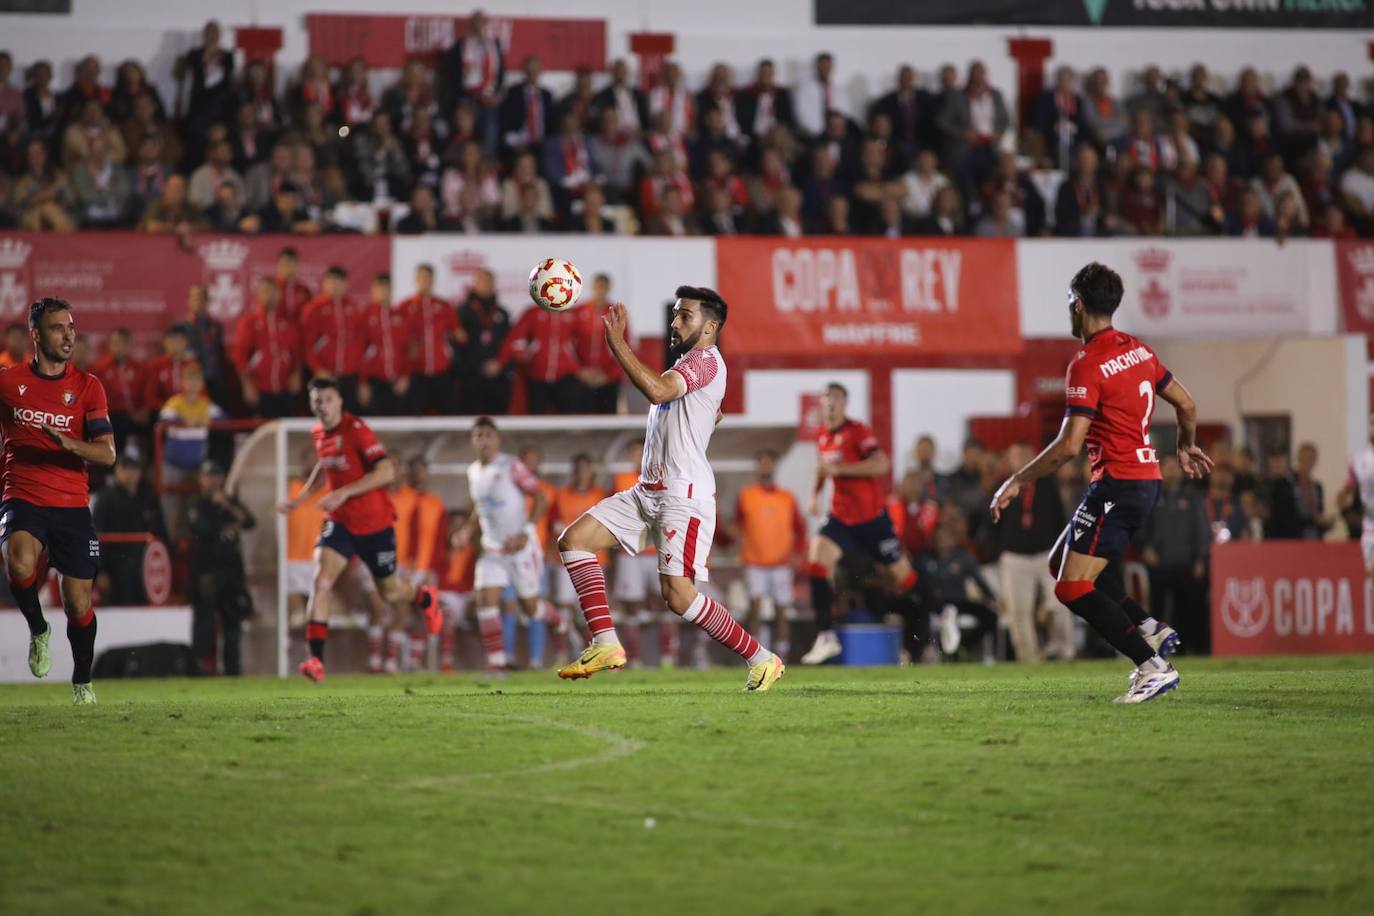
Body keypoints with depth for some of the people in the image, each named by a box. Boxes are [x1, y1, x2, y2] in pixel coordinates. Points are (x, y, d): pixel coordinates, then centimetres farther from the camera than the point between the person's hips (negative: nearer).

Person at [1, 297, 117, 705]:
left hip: (72, 505, 1)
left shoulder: (87, 387, 3)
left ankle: (82, 682, 24)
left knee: (78, 602, 0)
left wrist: (68, 444, -22)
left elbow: (107, 454, -5)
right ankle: (38, 631, -4)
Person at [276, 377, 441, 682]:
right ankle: (316, 660, -23)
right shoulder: (318, 434, 3)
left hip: (375, 524, -4)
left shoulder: (356, 430, -18)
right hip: (339, 521, 4)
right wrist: (301, 497, 16)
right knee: (320, 581, -19)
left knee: (390, 593, 11)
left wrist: (344, 492, -30)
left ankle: (425, 599, 49)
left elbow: (386, 472, -24)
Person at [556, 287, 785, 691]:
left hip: (684, 495, -10)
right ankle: (606, 644, -6)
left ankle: (761, 659, -2)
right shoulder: (689, 364, 21)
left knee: (678, 596, -16)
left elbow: (657, 391, -30)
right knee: (574, 540, -1)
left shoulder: (706, 360, -10)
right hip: (648, 491, 10)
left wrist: (618, 343, -27)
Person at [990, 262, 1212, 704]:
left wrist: (1017, 481, -10)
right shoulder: (1138, 350, 10)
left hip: (1116, 482, -9)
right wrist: (1186, 448, 38)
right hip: (1146, 478, 9)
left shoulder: (1087, 365, -16)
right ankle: (1149, 628, 10)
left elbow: (1069, 446, -21)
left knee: (1071, 588, -9)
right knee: (1060, 565, 18)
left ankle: (1153, 666, -15)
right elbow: (1186, 405, 18)